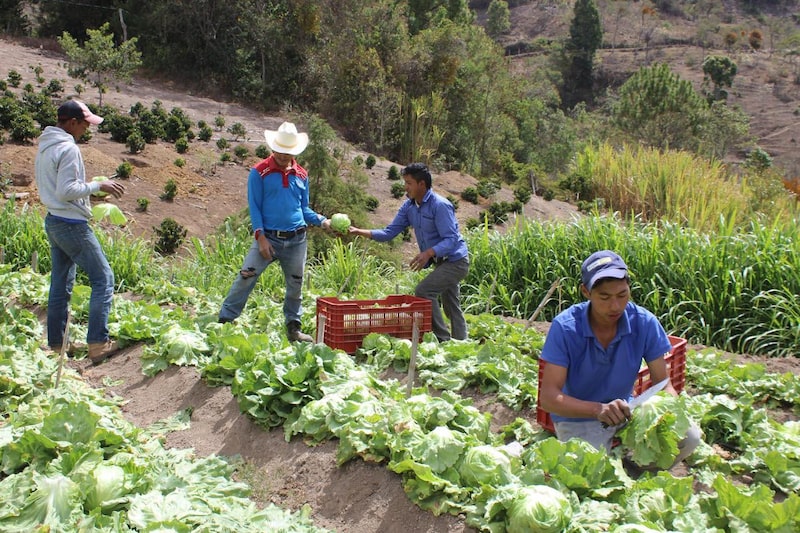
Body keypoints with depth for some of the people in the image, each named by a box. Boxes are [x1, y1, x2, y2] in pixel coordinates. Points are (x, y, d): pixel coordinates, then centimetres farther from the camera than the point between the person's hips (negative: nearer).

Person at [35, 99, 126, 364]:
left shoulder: (44, 146, 13)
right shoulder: (68, 148, -17)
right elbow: (67, 191, -22)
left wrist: (91, 190, 16)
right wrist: (98, 185, -14)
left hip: (53, 221, 10)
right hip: (72, 224, -10)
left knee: (60, 285, 14)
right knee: (103, 278, -3)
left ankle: (56, 343, 20)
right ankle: (98, 343, -6)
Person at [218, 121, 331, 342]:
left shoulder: (301, 175, 9)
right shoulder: (259, 172, -3)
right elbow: (254, 207, -4)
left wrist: (322, 221, -2)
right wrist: (260, 236, -13)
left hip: (297, 240, 4)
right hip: (268, 238, -4)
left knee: (295, 285, 11)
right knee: (246, 278, -10)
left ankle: (293, 327, 24)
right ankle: (225, 321, 0)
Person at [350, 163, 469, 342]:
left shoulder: (440, 206, -23)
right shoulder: (409, 206, 2)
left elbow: (451, 239, -27)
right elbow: (390, 232, 0)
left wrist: (428, 253, -42)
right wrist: (362, 232, -13)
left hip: (455, 261, -9)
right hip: (441, 262, 9)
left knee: (423, 291, -20)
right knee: (452, 307, 16)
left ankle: (443, 339, -12)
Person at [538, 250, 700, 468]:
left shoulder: (644, 323, -13)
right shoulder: (565, 327, -22)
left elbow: (664, 385, -8)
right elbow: (548, 397, -26)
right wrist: (598, 409, -42)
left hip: (626, 409, 4)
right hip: (578, 417, -4)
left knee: (689, 436, -17)